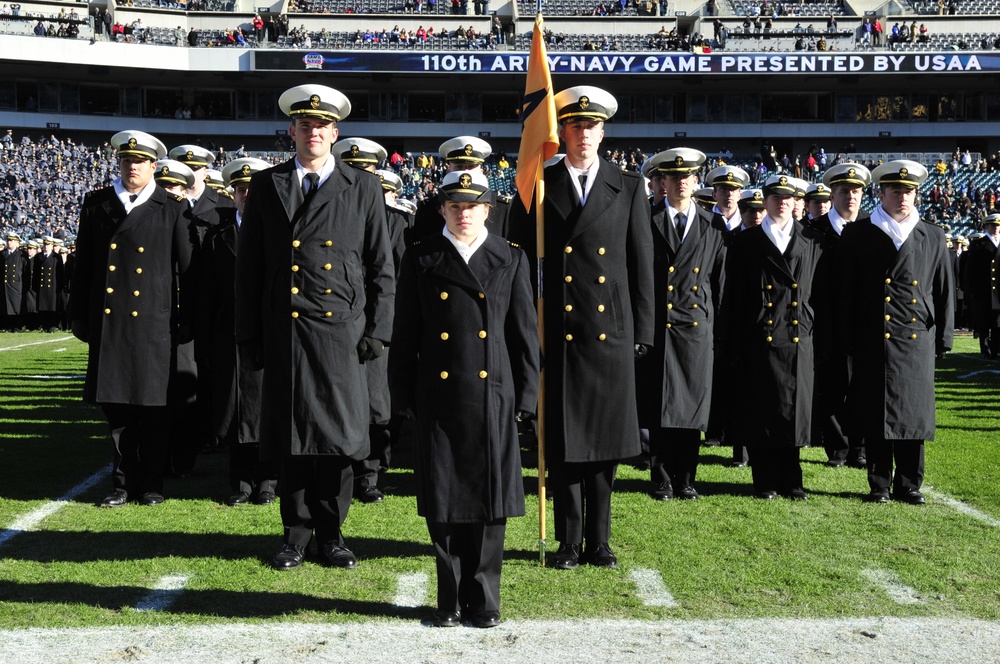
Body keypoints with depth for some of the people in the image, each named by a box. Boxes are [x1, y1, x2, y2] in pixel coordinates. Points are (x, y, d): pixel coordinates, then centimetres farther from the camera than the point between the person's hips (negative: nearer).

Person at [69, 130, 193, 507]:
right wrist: (79, 316, 7)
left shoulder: (172, 209, 4)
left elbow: (187, 268, 4)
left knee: (152, 404, 3)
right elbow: (84, 264, 10)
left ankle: (151, 482, 14)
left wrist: (187, 319, 1)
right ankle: (124, 482, 16)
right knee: (114, 404, 6)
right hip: (107, 321, 2)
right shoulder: (97, 204, 10)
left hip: (152, 321, -2)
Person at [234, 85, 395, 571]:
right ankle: (297, 534, 17)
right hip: (284, 333, 1)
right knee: (290, 437, 5)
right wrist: (249, 336, 5)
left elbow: (381, 268, 7)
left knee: (339, 437, 2)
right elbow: (249, 266, 9)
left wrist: (377, 331, -1)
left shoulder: (363, 188, 7)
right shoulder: (266, 186, 9)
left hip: (342, 331, -1)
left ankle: (331, 533, 16)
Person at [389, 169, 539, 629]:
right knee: (442, 501, 5)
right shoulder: (421, 259, 4)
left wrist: (525, 396, 1)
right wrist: (404, 396, 2)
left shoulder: (511, 260, 6)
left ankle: (483, 598, 17)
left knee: (490, 499, 4)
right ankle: (450, 598, 18)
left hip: (492, 396, 0)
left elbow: (524, 333, 6)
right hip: (439, 397, 0)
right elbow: (405, 334, 6)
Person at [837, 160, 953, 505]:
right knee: (875, 417, 2)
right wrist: (846, 341, -2)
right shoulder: (857, 235, 3)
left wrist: (943, 339, 7)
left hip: (917, 344, 2)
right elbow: (844, 292, 2)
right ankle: (880, 485, 13)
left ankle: (909, 484, 16)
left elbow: (945, 292, 11)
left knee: (913, 415, 5)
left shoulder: (932, 237, 9)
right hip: (873, 344, -2)